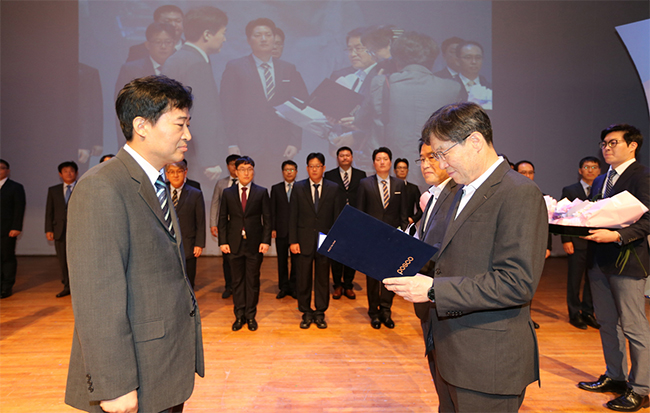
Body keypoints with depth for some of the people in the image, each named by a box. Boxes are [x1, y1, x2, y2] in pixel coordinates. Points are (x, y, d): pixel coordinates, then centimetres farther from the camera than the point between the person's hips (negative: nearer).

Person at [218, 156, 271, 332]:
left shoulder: (262, 192, 3)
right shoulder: (227, 192, 6)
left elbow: (267, 218, 1)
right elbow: (222, 219, 6)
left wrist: (266, 241, -7)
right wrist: (223, 241, -1)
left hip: (255, 244, -1)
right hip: (234, 244, 1)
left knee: (253, 281, 6)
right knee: (237, 280, 9)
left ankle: (251, 316, 19)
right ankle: (239, 315, 21)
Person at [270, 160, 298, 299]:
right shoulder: (276, 188, 9)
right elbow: (272, 210, 7)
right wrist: (272, 228, -1)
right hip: (281, 230, 1)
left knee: (296, 260, 5)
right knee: (282, 260, 7)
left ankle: (293, 287, 17)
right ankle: (283, 287, 19)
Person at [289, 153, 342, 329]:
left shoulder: (333, 188, 4)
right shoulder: (298, 187, 4)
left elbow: (337, 216, 4)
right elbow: (293, 216, 1)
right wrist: (293, 241, -5)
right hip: (304, 241, 0)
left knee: (323, 279, 8)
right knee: (303, 279, 6)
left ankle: (320, 313, 22)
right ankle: (306, 313, 21)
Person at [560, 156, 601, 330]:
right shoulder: (570, 190, 3)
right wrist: (566, 240, -9)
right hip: (577, 242, -3)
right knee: (574, 280, 4)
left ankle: (587, 313, 22)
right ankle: (574, 314, 15)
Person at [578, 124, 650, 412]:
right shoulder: (600, 180, 16)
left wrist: (616, 235, -30)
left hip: (627, 261, -8)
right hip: (600, 261, 8)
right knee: (607, 324, 17)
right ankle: (614, 377, 32)